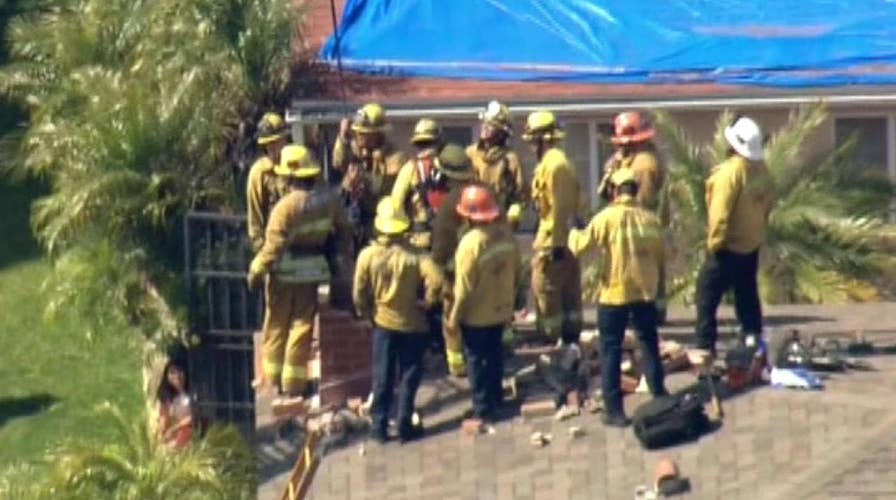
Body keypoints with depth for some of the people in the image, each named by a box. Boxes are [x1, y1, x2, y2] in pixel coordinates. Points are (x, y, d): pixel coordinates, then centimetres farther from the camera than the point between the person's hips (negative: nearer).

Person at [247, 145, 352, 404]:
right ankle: (295, 385, 13)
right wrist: (338, 259, 21)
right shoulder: (329, 201, -4)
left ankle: (274, 379, 16)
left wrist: (256, 270, -8)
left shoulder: (286, 206, -21)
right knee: (302, 325, 11)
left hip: (285, 274, -4)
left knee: (277, 326, 12)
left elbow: (273, 246, -20)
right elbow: (343, 233, 8)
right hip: (314, 271, 4)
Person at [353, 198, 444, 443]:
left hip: (383, 323, 2)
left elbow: (359, 294, -7)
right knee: (409, 377, 10)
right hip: (412, 324, -2)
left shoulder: (367, 255, -11)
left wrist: (365, 312, 11)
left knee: (382, 377, 12)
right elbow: (435, 280, -27)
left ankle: (379, 427, 16)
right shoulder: (415, 255, -16)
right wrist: (428, 302, -9)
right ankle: (405, 426, 13)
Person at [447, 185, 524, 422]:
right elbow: (517, 273, 4)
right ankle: (496, 398, 38)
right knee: (494, 354, 23)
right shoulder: (506, 235, -7)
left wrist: (455, 315, -10)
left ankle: (483, 408, 13)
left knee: (477, 359, 8)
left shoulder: (470, 243, -26)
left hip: (476, 314, -6)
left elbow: (464, 286, -21)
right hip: (501, 309, 6)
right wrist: (512, 299, 19)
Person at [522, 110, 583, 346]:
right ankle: (571, 338, 19)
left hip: (552, 241, -10)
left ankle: (552, 341, -1)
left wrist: (556, 244, -21)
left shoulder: (551, 165, -16)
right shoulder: (562, 162, 15)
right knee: (569, 294, 13)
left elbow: (558, 207, -21)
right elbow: (574, 203, 18)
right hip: (567, 238, 10)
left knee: (546, 292, -4)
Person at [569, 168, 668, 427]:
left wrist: (574, 232, 10)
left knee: (611, 350, 5)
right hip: (645, 293, 4)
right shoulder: (651, 219, 0)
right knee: (649, 345, 20)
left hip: (614, 294, -4)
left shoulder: (607, 217, -13)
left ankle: (614, 410, 4)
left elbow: (579, 246, -9)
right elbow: (660, 258, 9)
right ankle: (660, 398, 26)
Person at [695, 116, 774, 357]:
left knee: (707, 293, -1)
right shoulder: (761, 170, 2)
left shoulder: (730, 171, -21)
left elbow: (720, 212, -21)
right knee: (747, 296, 16)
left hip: (729, 247, -8)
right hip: (752, 246, 8)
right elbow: (767, 206, 10)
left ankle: (705, 346, -3)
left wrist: (714, 241, -13)